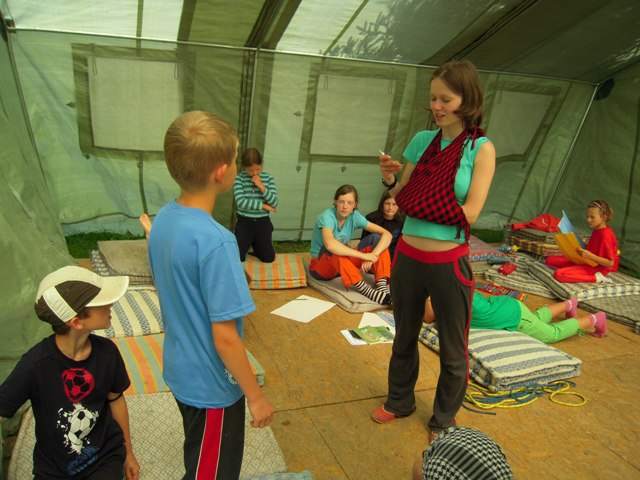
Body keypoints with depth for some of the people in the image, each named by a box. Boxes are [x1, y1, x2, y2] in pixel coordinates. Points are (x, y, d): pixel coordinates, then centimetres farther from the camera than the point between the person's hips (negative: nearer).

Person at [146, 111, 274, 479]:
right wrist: (256, 396, -14)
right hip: (212, 387, -7)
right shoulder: (216, 242, -32)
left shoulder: (163, 218, -6)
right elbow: (225, 338, -26)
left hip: (180, 371, 7)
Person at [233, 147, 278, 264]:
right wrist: (263, 206, -14)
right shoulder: (240, 178, -9)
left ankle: (256, 244, 38)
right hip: (244, 221, -2)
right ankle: (247, 243, 32)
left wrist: (261, 186, -20)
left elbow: (274, 203, -9)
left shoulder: (268, 178, -3)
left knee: (269, 258, 8)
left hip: (263, 222, 2)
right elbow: (240, 202, -20)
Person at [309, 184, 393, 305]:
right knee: (333, 249, -39)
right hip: (320, 266, -5)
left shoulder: (354, 216, -8)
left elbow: (386, 235, -13)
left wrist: (373, 255, -30)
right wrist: (364, 255, -39)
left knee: (378, 240, -12)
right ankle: (366, 290, -35)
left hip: (344, 263, 6)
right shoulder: (327, 216, -24)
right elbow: (330, 244, -46)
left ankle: (381, 285, -27)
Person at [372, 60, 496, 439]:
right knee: (404, 337, 22)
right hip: (408, 256, 4)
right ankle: (400, 400, 46)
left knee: (453, 350, 14)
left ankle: (444, 419, 38)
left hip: (449, 263, -4)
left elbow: (469, 212, -18)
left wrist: (420, 197, -14)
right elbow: (404, 199, 7)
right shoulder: (422, 140, 3)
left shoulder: (481, 149, -9)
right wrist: (391, 180, -13)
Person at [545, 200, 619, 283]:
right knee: (550, 259, 6)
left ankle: (595, 278, -16)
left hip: (595, 267, -10)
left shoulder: (605, 235, -20)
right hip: (586, 261, 10)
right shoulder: (597, 230, 8)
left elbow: (611, 263, -21)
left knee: (559, 274, -30)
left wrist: (589, 255, -29)